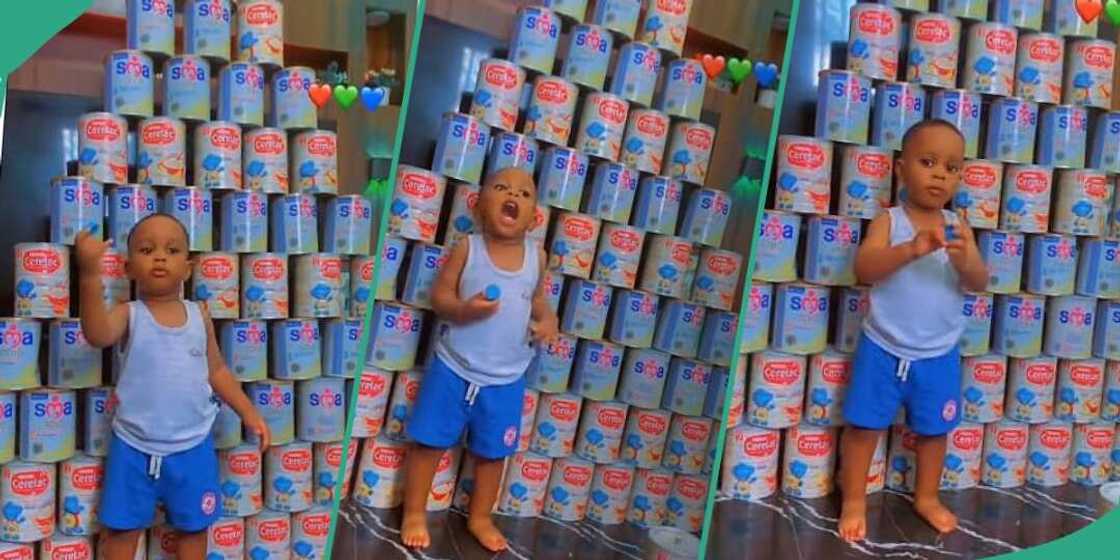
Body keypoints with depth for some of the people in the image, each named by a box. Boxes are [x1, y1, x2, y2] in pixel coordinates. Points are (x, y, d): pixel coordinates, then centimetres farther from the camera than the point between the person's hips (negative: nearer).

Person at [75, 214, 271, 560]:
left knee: (194, 526, 15)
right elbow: (97, 335, -32)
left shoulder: (199, 316, 1)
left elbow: (216, 370, 10)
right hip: (134, 447, -2)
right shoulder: (129, 314, -9)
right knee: (121, 528, 9)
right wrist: (90, 274, -45)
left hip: (193, 446, 2)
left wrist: (248, 412, 3)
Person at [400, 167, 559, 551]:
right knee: (429, 441, 7)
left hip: (505, 380, 3)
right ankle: (414, 513, 27)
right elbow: (439, 295, -7)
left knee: (493, 452, 16)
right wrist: (463, 308, -26)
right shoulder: (467, 249, -11)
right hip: (454, 369, -2)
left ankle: (480, 517, 36)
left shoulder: (536, 256, -3)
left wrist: (548, 319, -10)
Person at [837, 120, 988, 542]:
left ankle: (927, 497, 36)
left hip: (939, 354, 3)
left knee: (934, 428, 16)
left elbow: (980, 283, -9)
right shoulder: (888, 221, -10)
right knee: (864, 425, 4)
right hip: (883, 349, -3)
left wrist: (965, 259, -32)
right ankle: (854, 501, 20)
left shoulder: (958, 228, -1)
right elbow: (863, 268, -24)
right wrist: (912, 248, -40)